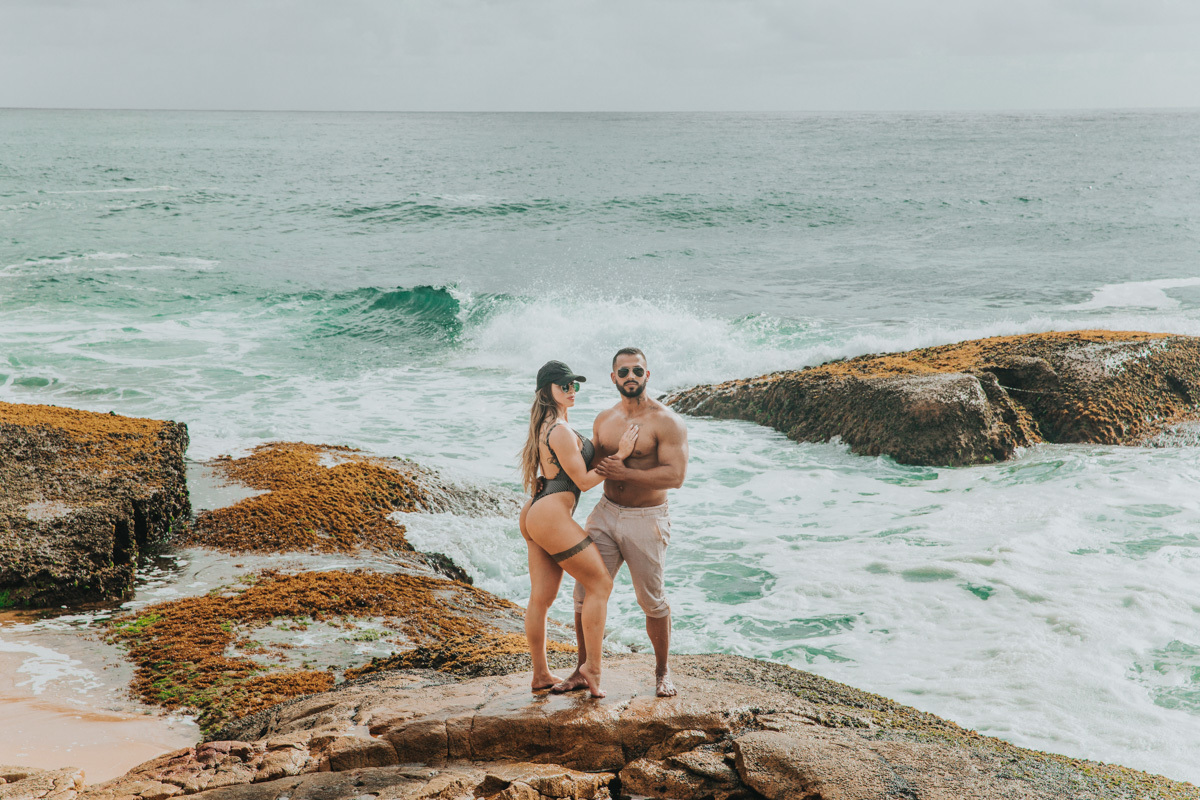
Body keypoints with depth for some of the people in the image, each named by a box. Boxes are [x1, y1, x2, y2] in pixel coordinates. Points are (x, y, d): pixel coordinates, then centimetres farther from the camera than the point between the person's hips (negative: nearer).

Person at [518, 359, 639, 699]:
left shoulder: (547, 425, 16)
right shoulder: (560, 431, -16)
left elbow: (578, 463, 27)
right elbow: (584, 480, -11)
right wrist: (620, 454, -8)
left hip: (535, 516, 10)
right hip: (551, 518, -10)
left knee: (541, 597, 12)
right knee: (600, 583, -1)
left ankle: (540, 674, 19)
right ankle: (591, 667, -1)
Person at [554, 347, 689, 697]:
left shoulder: (666, 421, -10)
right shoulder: (604, 421, 9)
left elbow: (675, 475, -20)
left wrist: (625, 473, -25)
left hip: (646, 520, -5)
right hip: (606, 514, 5)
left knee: (652, 600, 5)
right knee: (585, 594, 0)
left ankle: (662, 672, 24)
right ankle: (583, 671, 12)